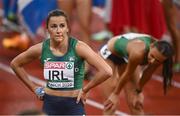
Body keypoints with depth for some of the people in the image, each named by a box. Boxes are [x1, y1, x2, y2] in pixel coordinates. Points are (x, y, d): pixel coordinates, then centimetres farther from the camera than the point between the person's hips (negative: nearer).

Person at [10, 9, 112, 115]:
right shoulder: (41, 49, -4)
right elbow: (15, 64, 14)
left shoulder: (78, 47, -14)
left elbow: (106, 71, -21)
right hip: (50, 105, 3)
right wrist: (35, 88, 10)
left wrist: (85, 89, -12)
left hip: (74, 105, -3)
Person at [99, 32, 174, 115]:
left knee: (135, 104, 4)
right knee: (111, 104, -12)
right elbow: (127, 74, -26)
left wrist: (138, 91, 4)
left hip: (126, 57, 6)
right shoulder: (138, 53, -44)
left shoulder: (159, 52, -27)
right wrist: (115, 94, -11)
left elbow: (147, 73, -7)